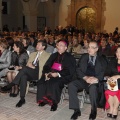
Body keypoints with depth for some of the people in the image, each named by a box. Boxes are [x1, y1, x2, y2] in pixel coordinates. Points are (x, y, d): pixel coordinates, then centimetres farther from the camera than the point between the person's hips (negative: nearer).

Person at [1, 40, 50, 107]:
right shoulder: (33, 54, 27)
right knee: (23, 76, -32)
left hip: (37, 73, -5)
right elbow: (28, 64, 21)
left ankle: (10, 86, -28)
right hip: (29, 73, 5)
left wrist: (34, 67, -11)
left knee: (25, 68, -32)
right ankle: (22, 99, -29)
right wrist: (29, 65, -3)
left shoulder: (47, 55, 9)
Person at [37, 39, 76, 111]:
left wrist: (58, 74, -20)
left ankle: (54, 102, -19)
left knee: (55, 83, -34)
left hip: (62, 76, -5)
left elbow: (70, 71, -8)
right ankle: (43, 100, -8)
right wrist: (46, 73, -6)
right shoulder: (53, 55, 21)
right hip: (51, 74, 5)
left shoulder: (70, 58, 3)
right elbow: (47, 66, 16)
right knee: (41, 82, -22)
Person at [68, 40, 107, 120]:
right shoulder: (83, 57, 15)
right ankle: (76, 110, -20)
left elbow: (103, 73, -1)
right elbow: (78, 70, 6)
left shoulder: (102, 60, 11)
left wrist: (96, 79, -23)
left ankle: (94, 110, -15)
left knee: (93, 87, -37)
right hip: (83, 80, 3)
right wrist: (86, 78, -14)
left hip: (95, 81, -2)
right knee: (71, 85, -26)